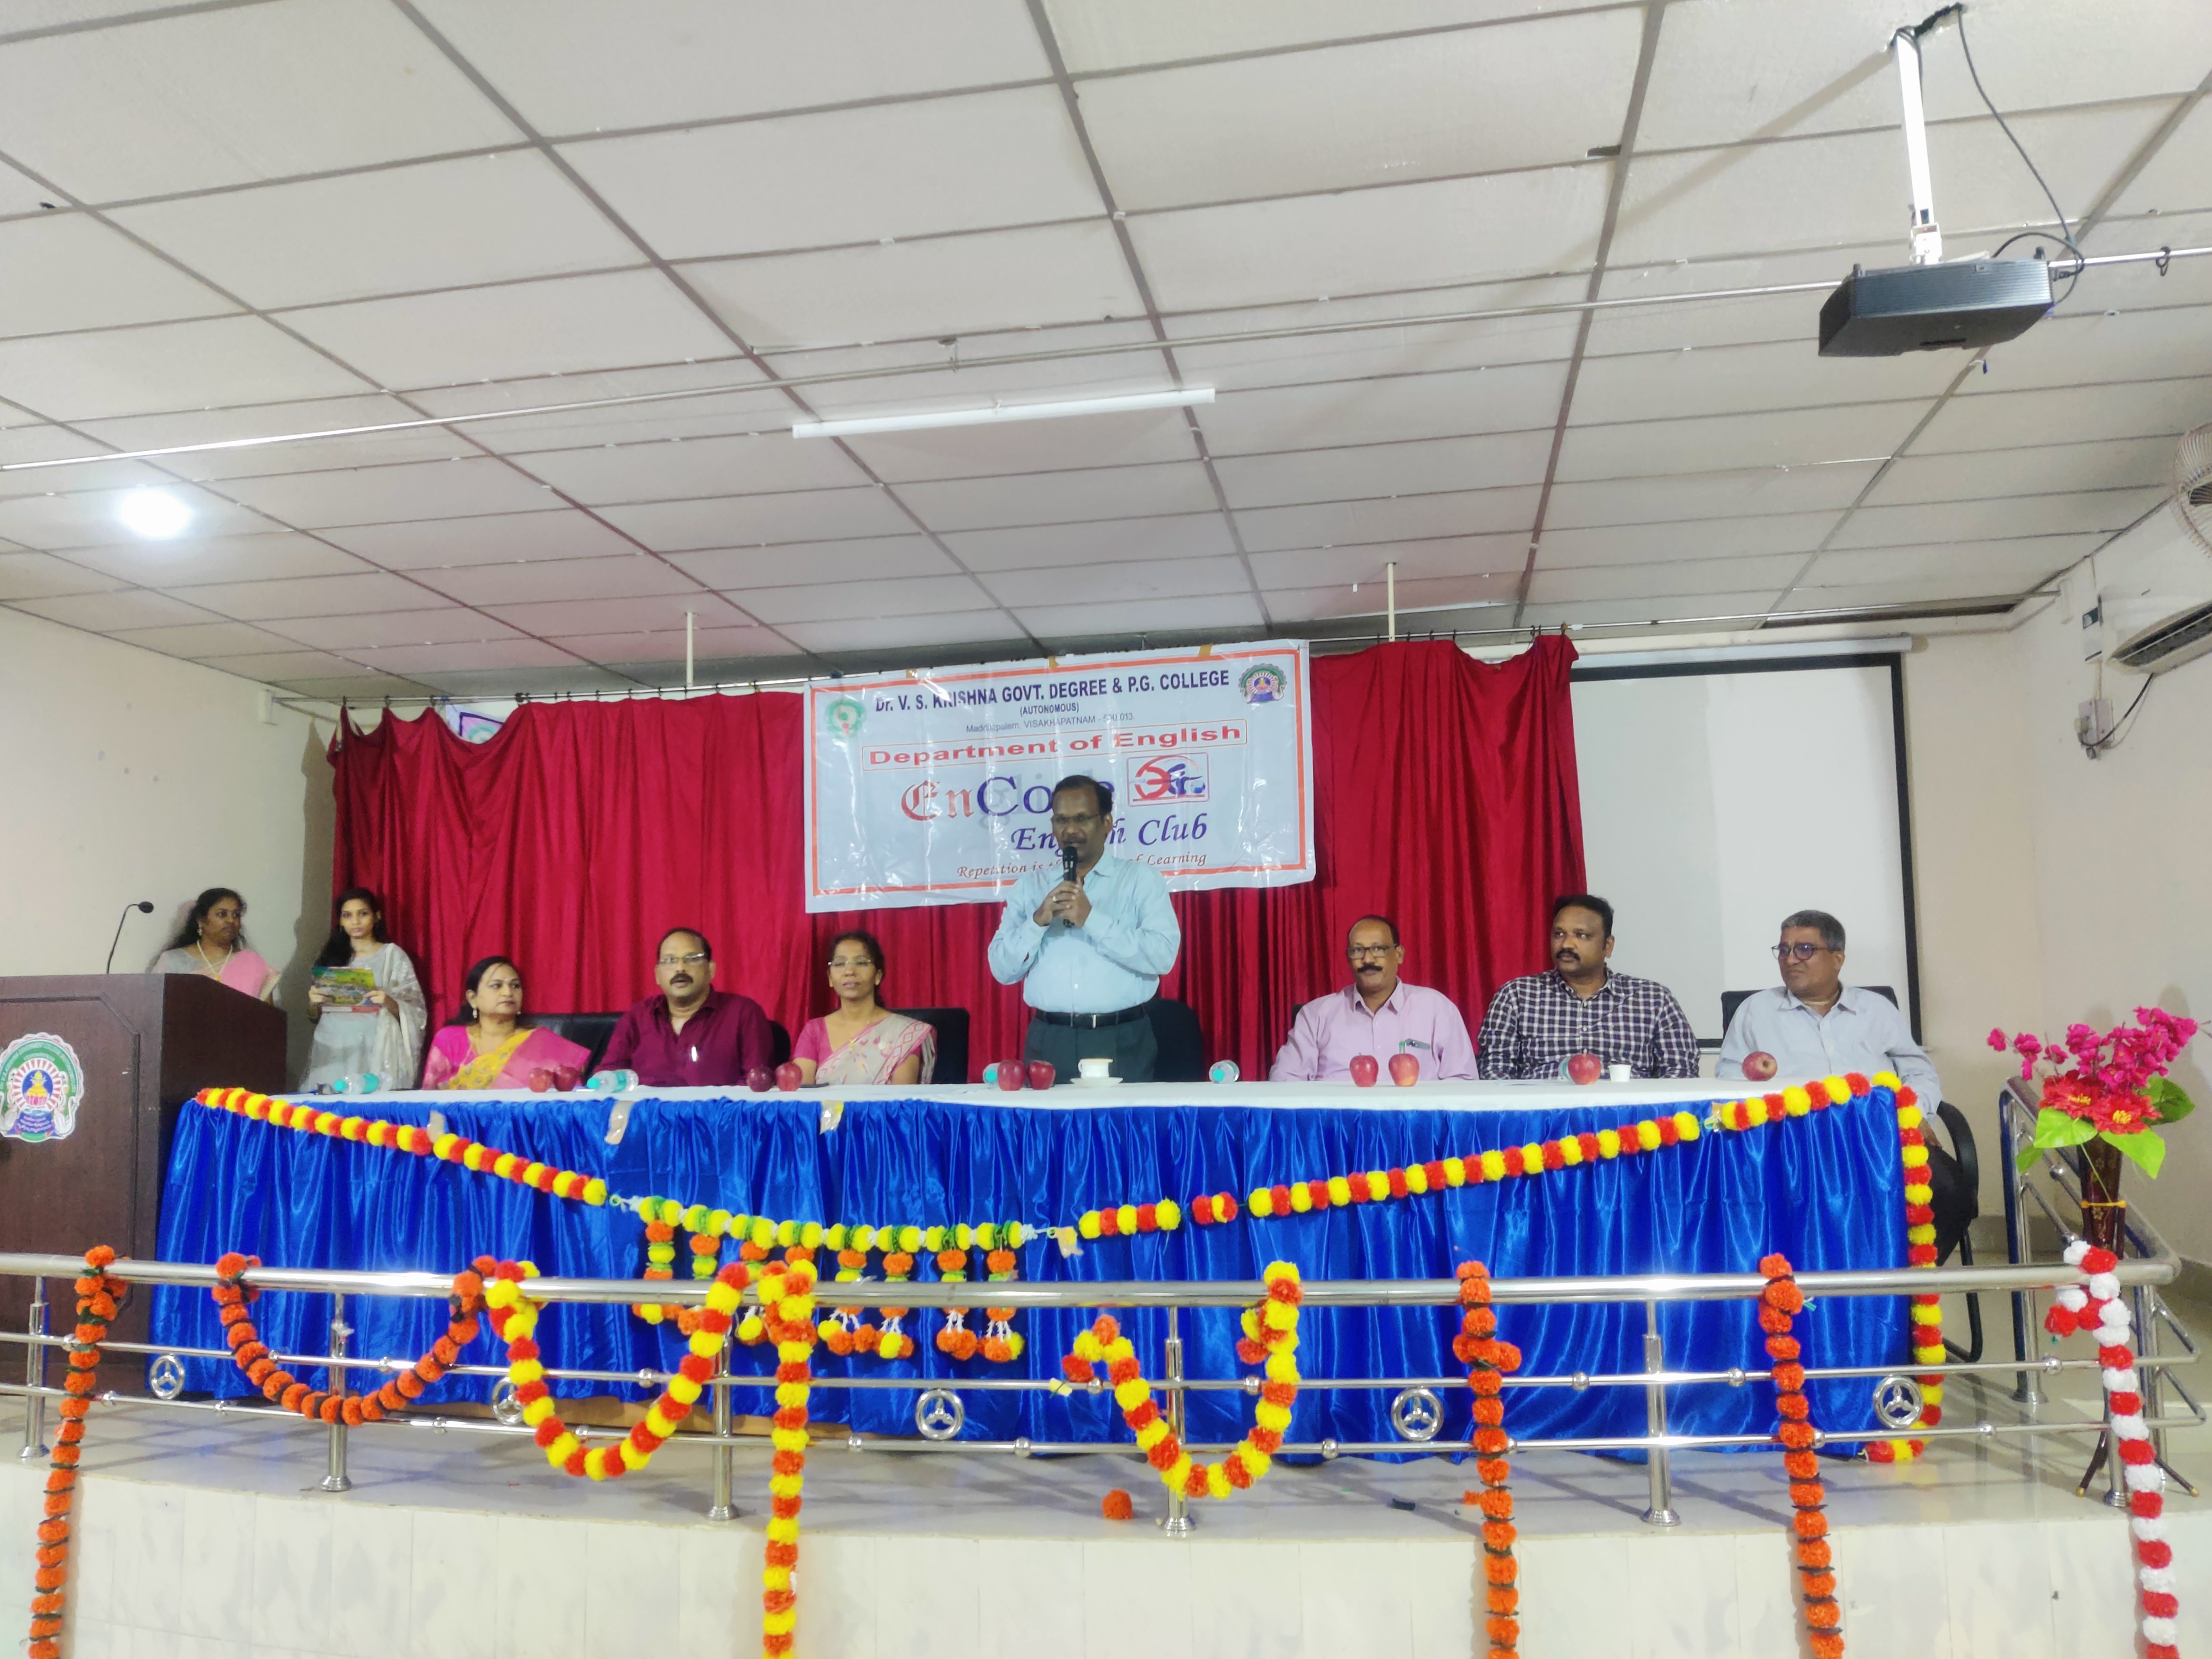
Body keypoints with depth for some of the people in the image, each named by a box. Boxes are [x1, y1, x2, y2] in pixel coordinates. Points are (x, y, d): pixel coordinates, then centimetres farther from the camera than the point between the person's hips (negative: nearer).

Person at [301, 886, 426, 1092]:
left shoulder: (393, 955, 3)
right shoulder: (330, 956, 15)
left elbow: (415, 1011, -1)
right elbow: (314, 1016, 18)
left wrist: (389, 1003, -19)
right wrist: (314, 1003, -3)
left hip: (374, 1052, -3)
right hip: (333, 1051, 3)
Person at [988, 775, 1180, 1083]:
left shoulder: (1141, 878, 3)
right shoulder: (1030, 886, 11)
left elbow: (1163, 956, -10)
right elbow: (1003, 970, 5)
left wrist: (1092, 919, -15)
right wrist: (1038, 920, -11)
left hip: (1122, 1043, -2)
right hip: (1049, 1043, 2)